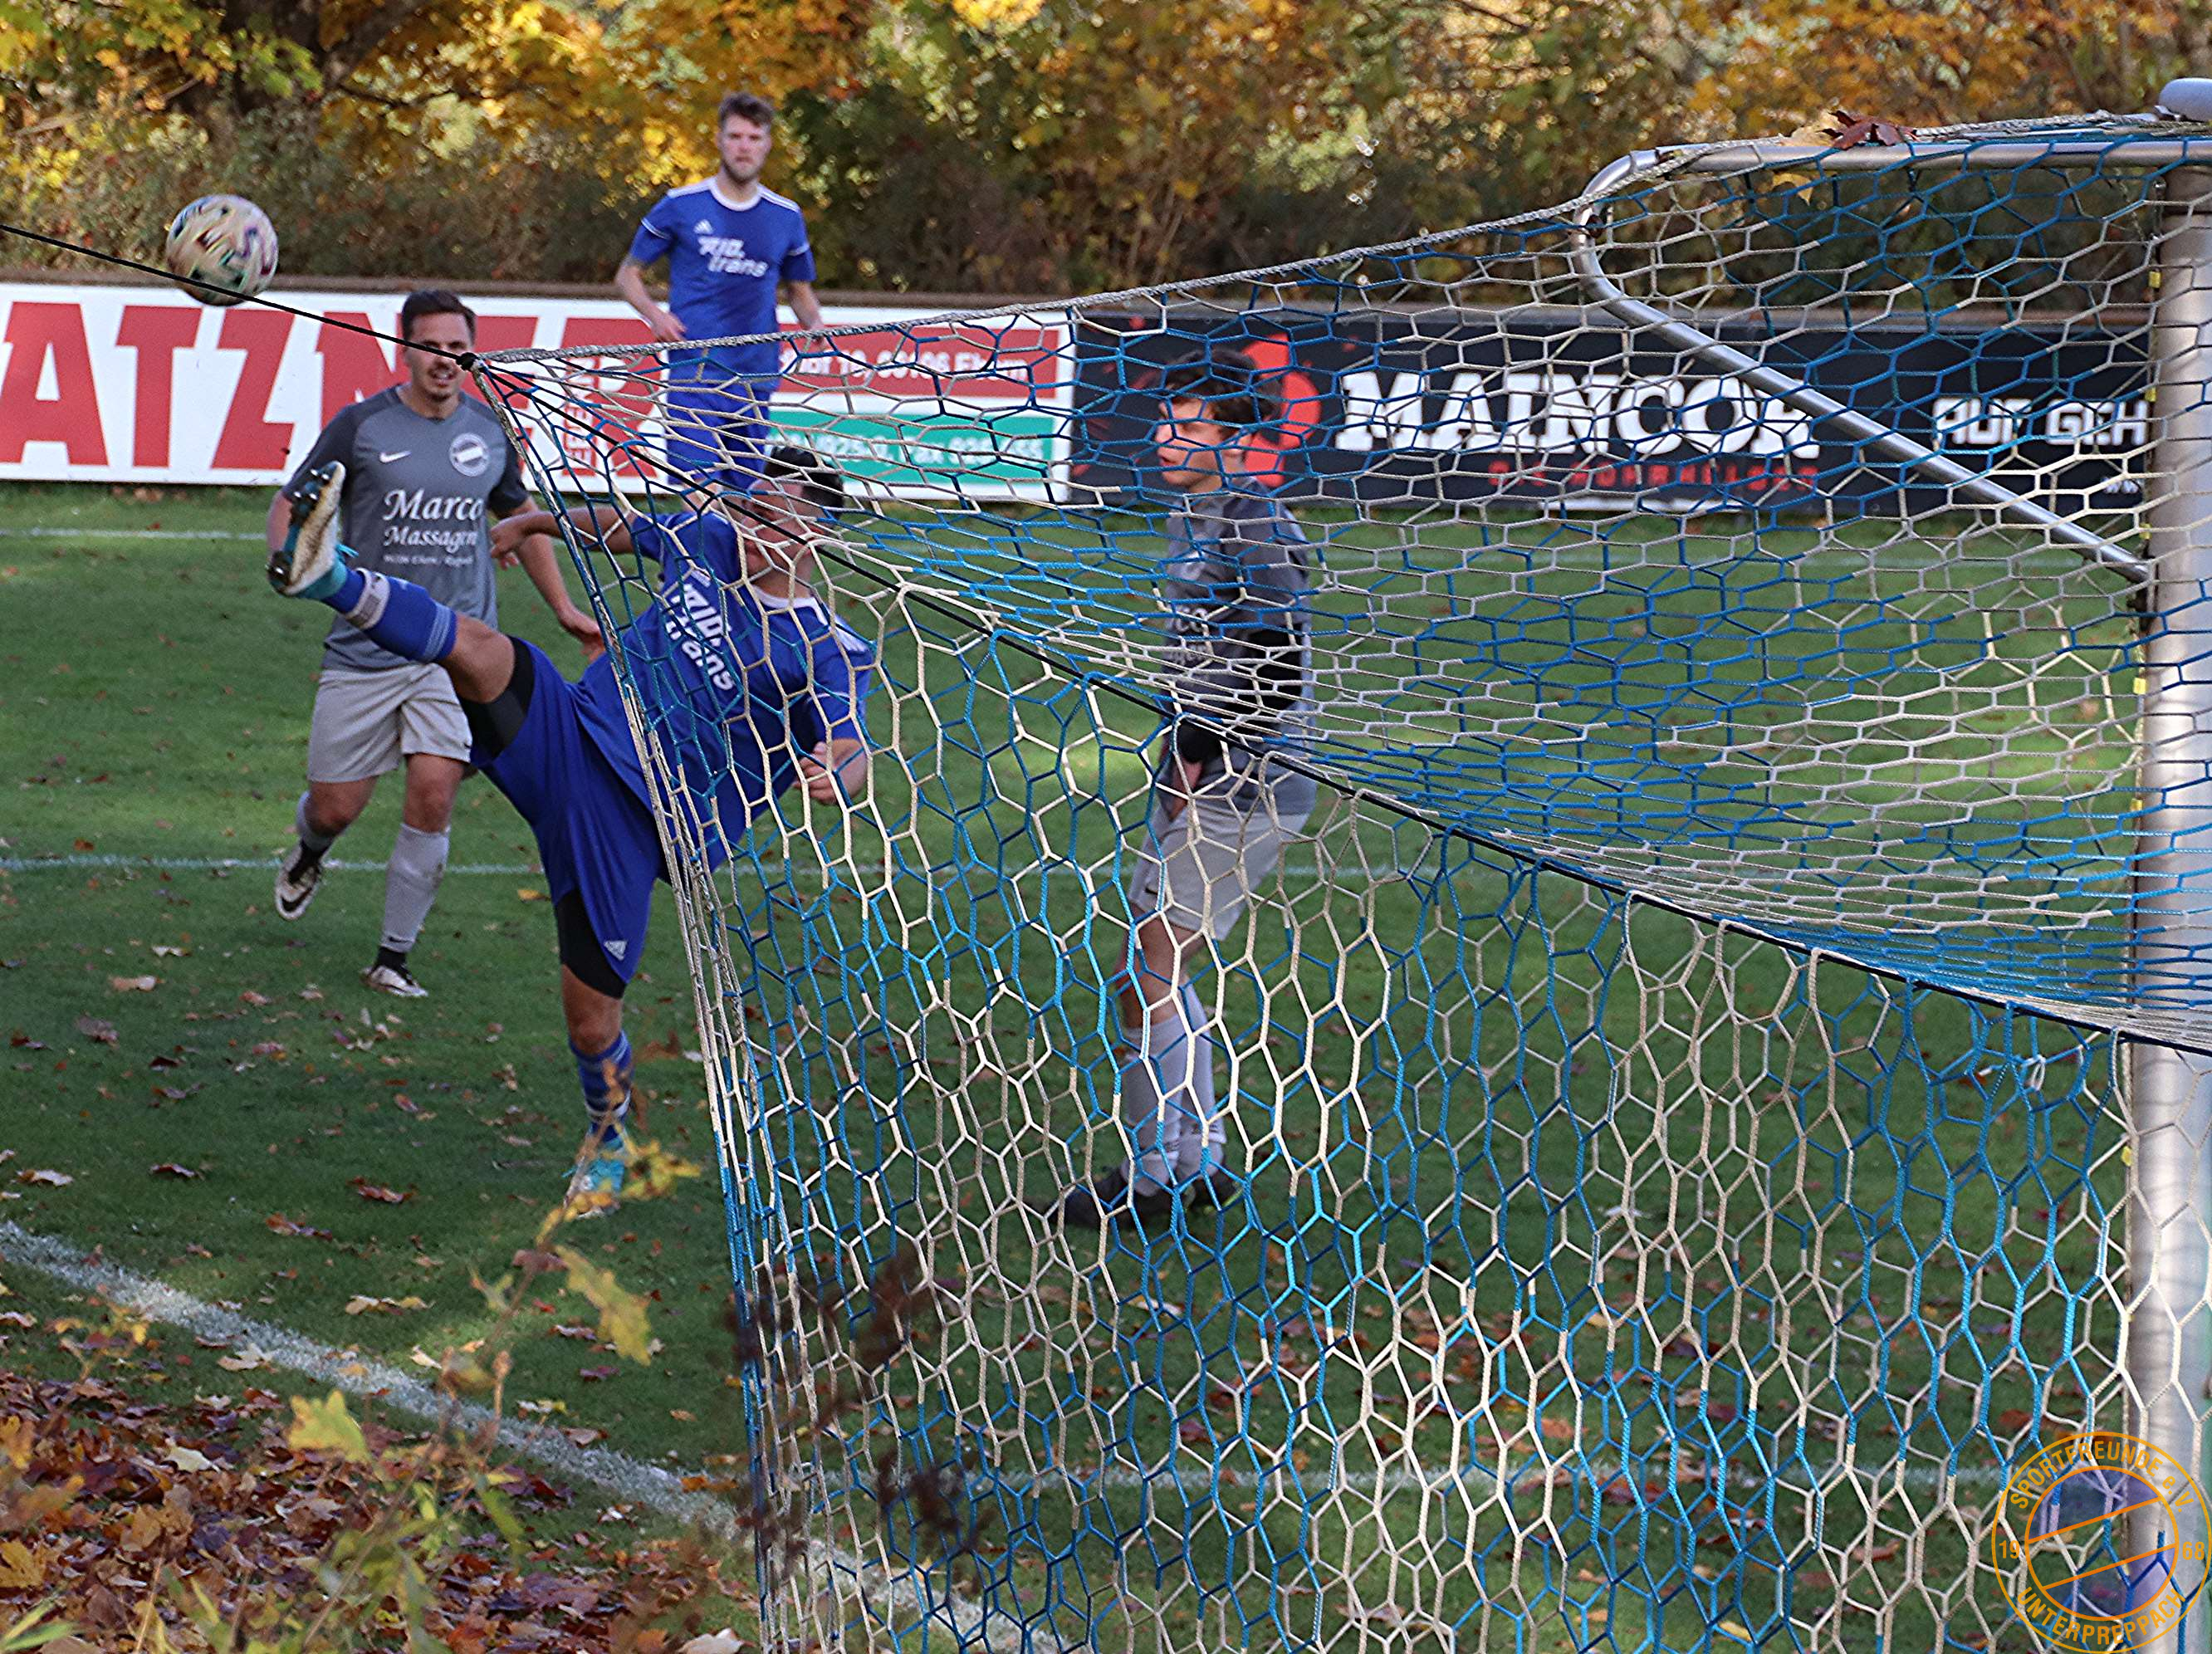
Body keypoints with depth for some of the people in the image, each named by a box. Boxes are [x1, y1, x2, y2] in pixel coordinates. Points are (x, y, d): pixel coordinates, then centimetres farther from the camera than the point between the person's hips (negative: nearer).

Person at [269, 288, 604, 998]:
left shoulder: (490, 432, 6)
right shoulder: (361, 426, -5)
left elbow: (521, 515, 23)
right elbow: (289, 504, 2)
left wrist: (562, 606, 24)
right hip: (366, 646, -2)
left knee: (433, 791, -14)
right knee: (335, 807, 2)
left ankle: (394, 956, 0)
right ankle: (308, 855, 42)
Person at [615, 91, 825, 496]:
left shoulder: (786, 217, 10)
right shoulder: (680, 206, 1)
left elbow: (800, 291, 23)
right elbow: (628, 274, 9)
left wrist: (815, 325, 1)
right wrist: (654, 314, -11)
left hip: (755, 381, 4)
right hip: (693, 373, -4)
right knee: (702, 493, -20)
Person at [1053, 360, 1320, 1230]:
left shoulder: (1257, 529, -15)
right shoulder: (1189, 522, 15)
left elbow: (1279, 670, -20)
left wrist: (1209, 760, -15)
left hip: (1246, 789, -10)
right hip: (1198, 776, 10)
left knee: (1148, 977, -10)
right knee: (1154, 972, 13)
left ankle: (1155, 1178, -3)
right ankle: (1198, 1161, 22)